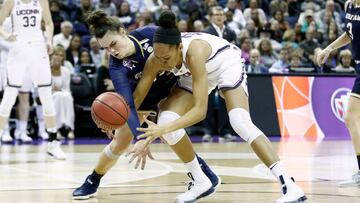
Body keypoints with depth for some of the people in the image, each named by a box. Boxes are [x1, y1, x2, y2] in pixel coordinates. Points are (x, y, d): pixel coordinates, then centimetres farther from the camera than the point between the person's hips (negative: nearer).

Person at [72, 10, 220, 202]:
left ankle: (203, 181, -21)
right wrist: (140, 138, -54)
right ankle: (92, 183, 29)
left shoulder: (149, 34, -31)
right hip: (144, 94, 1)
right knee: (119, 143, 2)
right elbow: (128, 105, -41)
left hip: (172, 84, -1)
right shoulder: (116, 68, -32)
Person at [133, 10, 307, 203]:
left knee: (240, 122, -28)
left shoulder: (193, 51, -43)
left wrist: (164, 130, -53)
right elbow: (135, 99, -17)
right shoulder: (156, 59, -28)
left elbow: (200, 110, -45)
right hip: (200, 73, 6)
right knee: (166, 121, -12)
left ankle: (290, 187, -29)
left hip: (227, 62, -6)